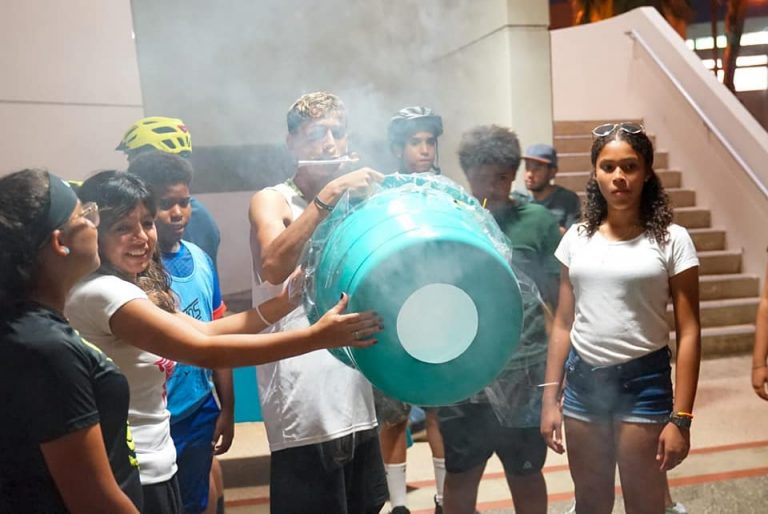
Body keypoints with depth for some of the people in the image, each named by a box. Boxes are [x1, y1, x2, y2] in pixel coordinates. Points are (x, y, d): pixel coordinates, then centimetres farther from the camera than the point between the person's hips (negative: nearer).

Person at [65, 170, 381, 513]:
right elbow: (206, 352, -29)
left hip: (154, 464, 9)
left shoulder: (133, 287, 8)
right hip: (130, 476, -9)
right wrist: (317, 337, -32)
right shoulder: (100, 292, -22)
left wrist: (290, 298, -6)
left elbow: (205, 331, 3)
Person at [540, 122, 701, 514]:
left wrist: (680, 418, -11)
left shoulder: (671, 240, -6)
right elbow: (563, 324, 6)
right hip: (582, 381, 3)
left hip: (644, 382, -3)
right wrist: (550, 398, 5)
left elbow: (688, 333, -7)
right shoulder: (576, 238, 3)